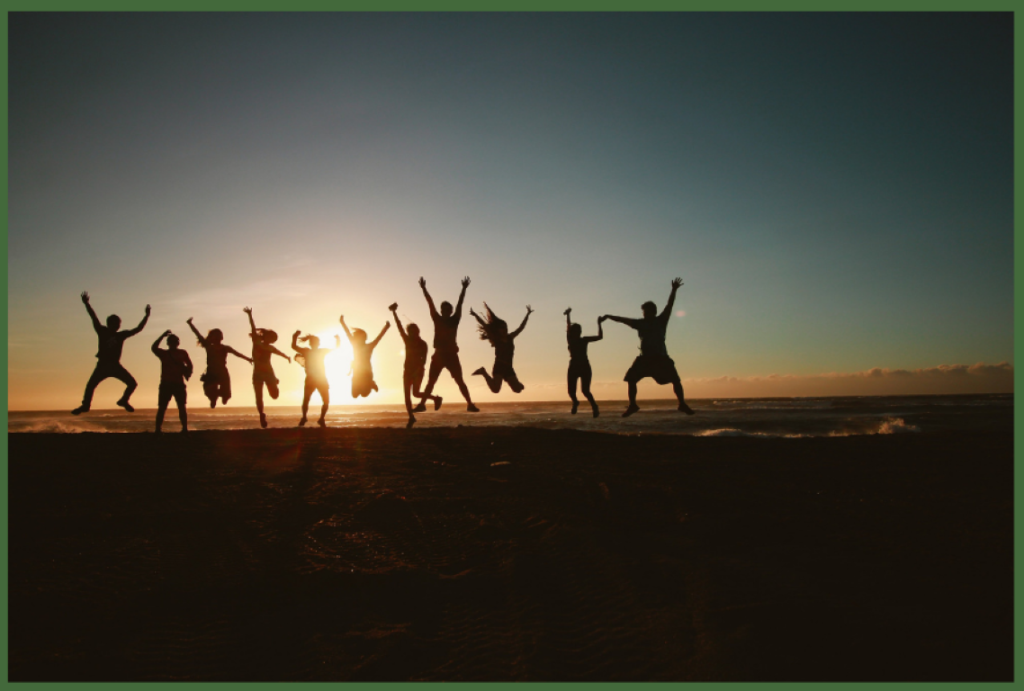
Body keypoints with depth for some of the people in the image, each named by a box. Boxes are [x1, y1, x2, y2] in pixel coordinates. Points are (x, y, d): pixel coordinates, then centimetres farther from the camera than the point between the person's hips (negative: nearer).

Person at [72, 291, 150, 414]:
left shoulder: (121, 335, 7)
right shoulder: (103, 332, 2)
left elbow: (138, 329, 10)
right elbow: (94, 317, -7)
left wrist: (147, 316, 6)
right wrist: (86, 304, -17)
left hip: (115, 365, 2)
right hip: (102, 365, -2)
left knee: (132, 383, -6)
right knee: (90, 385, -10)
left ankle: (123, 401, 17)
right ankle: (85, 405, 9)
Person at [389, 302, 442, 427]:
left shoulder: (422, 344, -5)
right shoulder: (407, 340, 7)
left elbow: (424, 360, -12)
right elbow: (399, 326, 0)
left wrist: (418, 370, -28)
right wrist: (394, 312, -6)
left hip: (418, 370, -5)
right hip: (408, 370, 5)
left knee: (415, 393, -13)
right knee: (407, 395, -2)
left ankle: (436, 398, 10)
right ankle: (411, 417, 6)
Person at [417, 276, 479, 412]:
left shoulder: (454, 320, 2)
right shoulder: (437, 319, 7)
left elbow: (460, 303, -5)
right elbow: (430, 303, 2)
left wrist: (464, 289, -12)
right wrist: (424, 288, -1)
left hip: (451, 355, -2)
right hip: (438, 355, 2)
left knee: (460, 381, -4)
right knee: (430, 382, 5)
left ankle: (470, 404, -5)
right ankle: (422, 404, 8)